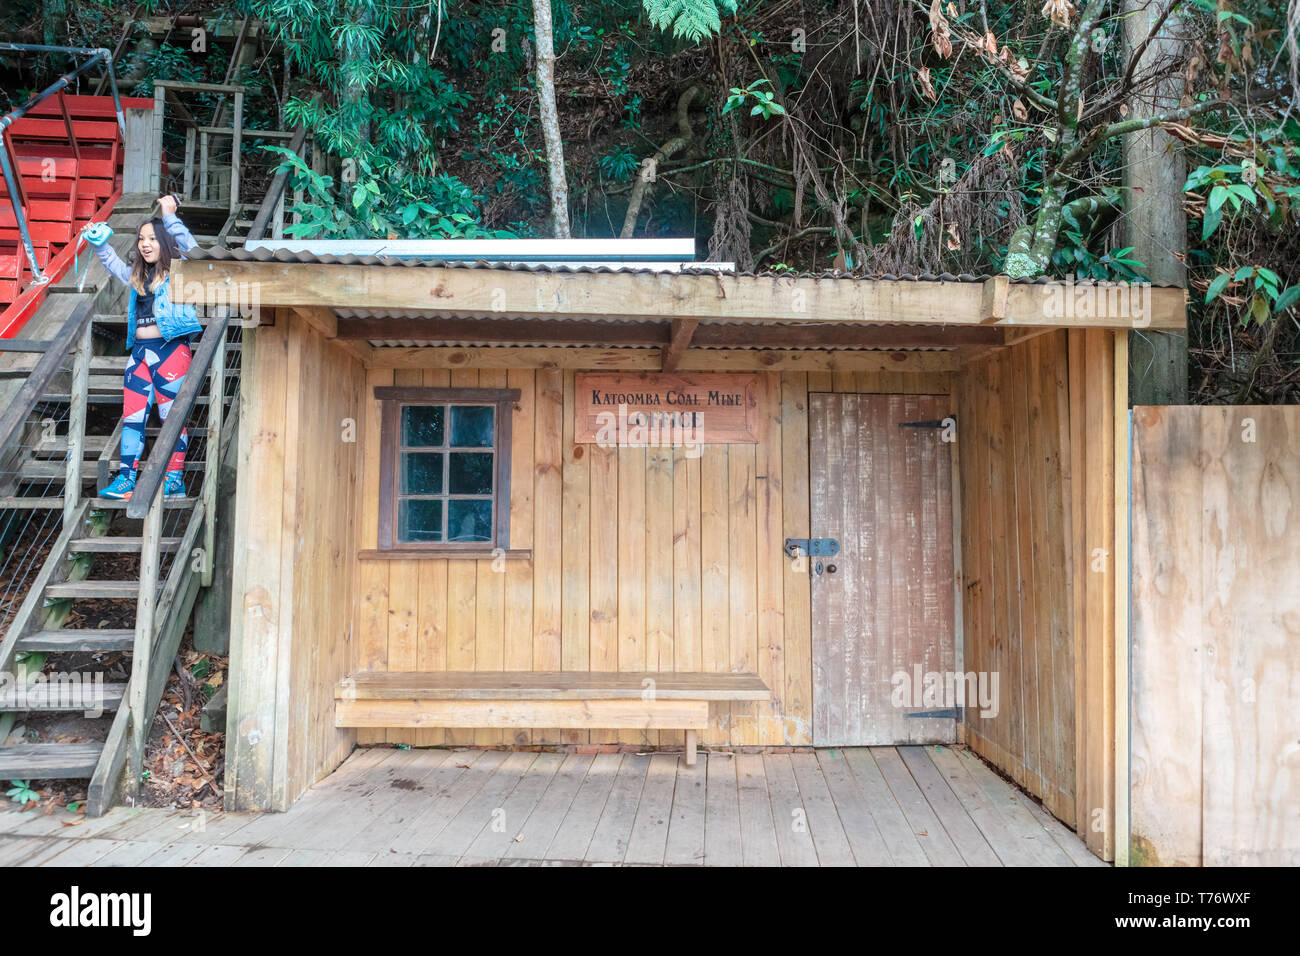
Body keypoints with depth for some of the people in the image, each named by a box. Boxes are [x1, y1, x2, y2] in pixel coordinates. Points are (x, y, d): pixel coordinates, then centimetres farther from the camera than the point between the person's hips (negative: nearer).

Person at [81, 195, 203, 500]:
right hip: (140, 352, 7)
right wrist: (99, 243, 23)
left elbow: (190, 247, -16)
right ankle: (126, 480, 7)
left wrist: (170, 216, -13)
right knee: (131, 416, 4)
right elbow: (113, 264, 37)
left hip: (171, 350, -7)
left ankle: (175, 480, 2)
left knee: (173, 415, -4)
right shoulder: (137, 276, 19)